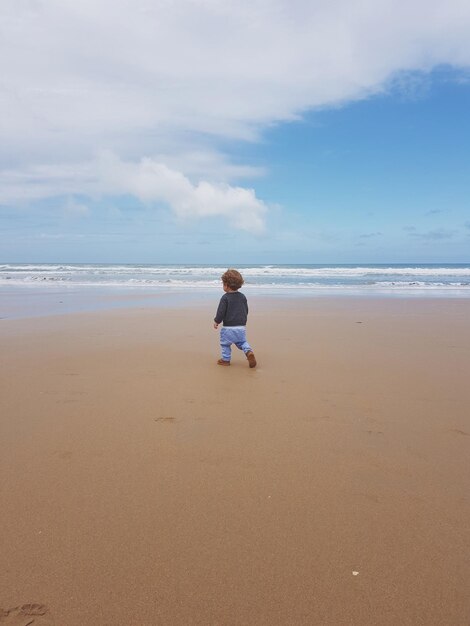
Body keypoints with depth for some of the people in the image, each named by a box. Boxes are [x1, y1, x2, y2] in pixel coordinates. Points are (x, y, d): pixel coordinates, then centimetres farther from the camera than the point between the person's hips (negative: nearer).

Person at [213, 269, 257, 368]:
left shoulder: (225, 297, -12)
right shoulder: (242, 296, 6)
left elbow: (221, 312, -13)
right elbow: (246, 310, 13)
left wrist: (216, 321, 3)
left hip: (228, 328, -5)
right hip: (241, 327, 5)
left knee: (225, 343, 12)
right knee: (242, 342, 19)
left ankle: (226, 359, 17)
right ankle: (249, 351, -5)